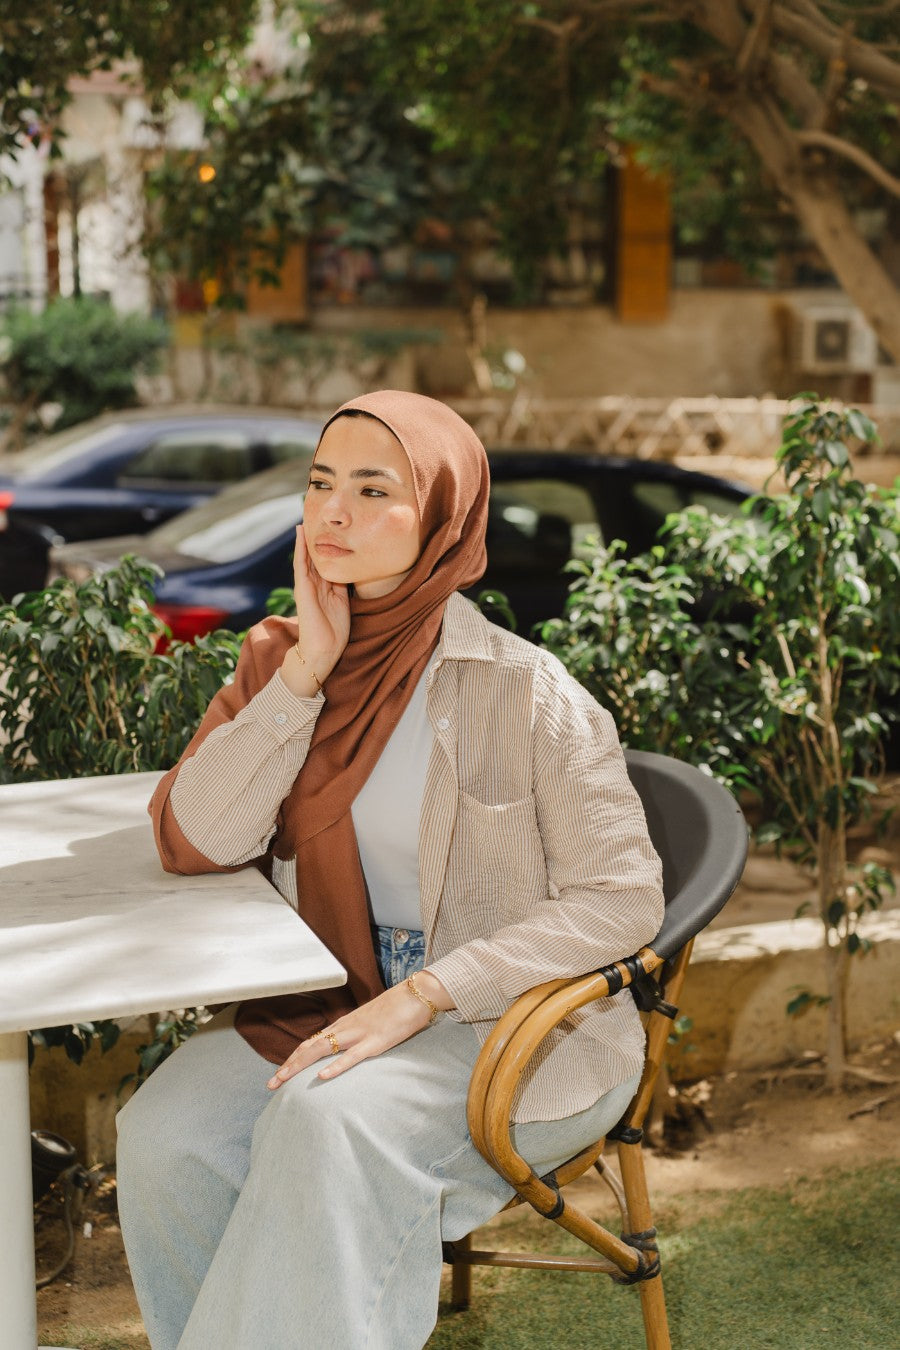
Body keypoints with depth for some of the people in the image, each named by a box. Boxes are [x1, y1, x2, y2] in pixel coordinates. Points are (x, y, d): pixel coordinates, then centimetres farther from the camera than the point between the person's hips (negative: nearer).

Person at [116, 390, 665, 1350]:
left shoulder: (521, 689, -12)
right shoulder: (279, 659, 3)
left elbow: (622, 899, -13)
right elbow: (193, 845, -8)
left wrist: (418, 999, -21)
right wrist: (308, 666, -15)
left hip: (515, 1021, -4)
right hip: (326, 1001, 5)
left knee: (330, 1118, -33)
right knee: (163, 1134, -21)